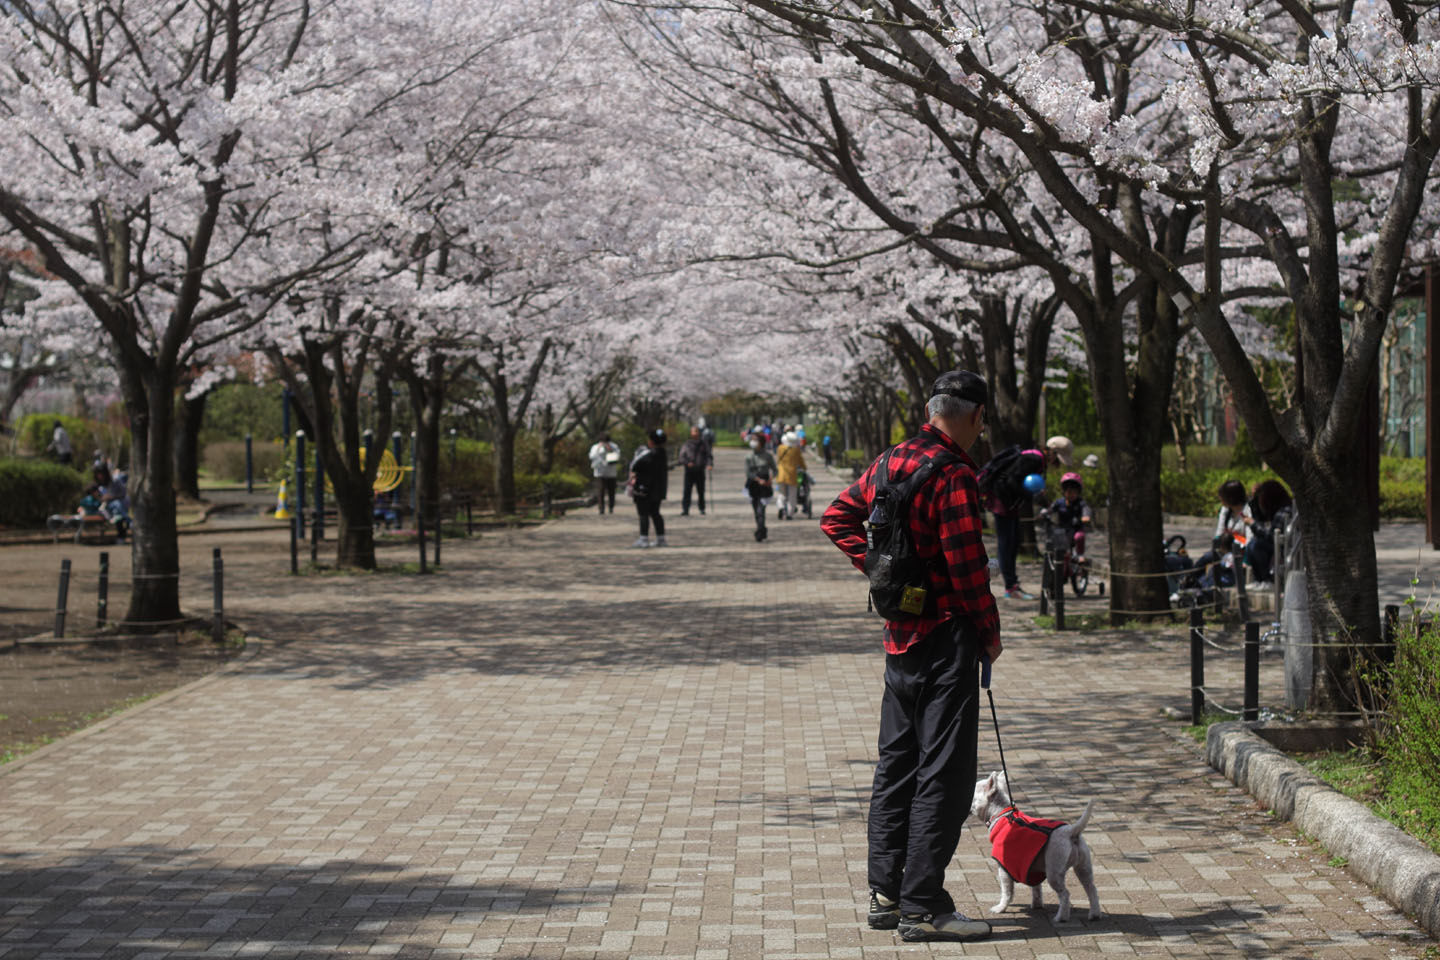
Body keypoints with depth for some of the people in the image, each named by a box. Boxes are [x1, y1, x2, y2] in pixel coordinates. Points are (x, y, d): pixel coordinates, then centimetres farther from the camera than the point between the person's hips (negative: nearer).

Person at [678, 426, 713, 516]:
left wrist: (710, 464, -9)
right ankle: (685, 510, -10)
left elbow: (709, 455, 10)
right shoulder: (686, 444, 6)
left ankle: (702, 510, 15)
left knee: (701, 492, 5)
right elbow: (682, 456, 0)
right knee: (687, 491, -9)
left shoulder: (704, 444, 11)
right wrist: (687, 463, -20)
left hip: (700, 471, 2)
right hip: (689, 471, -1)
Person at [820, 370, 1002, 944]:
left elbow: (837, 519, 16)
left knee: (896, 764, 14)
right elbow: (967, 566, -19)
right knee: (943, 773, -3)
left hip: (899, 633, 9)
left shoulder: (892, 461, 9)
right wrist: (990, 632, -6)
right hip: (947, 638, -9)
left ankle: (885, 894, 20)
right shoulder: (953, 475, -17)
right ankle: (922, 906, 0)